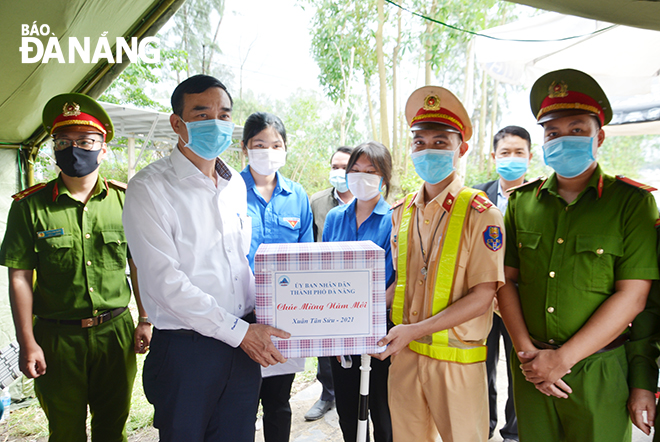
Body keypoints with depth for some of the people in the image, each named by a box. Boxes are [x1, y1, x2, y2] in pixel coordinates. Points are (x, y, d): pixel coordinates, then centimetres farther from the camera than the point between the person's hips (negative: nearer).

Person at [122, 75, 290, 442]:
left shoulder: (236, 184, 9)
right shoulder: (150, 188, -12)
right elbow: (164, 282, -18)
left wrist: (258, 316, 6)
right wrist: (240, 331, -16)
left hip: (245, 344, 6)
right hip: (186, 350, -5)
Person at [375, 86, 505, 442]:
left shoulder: (481, 214, -11)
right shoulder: (401, 212, 5)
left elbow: (481, 298, -15)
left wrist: (415, 330, -20)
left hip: (456, 361, -4)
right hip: (404, 355, 5)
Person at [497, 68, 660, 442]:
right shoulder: (522, 202, 3)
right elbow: (507, 280, 2)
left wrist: (562, 359, -14)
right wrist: (527, 351, -9)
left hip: (597, 371, -2)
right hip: (531, 367, 3)